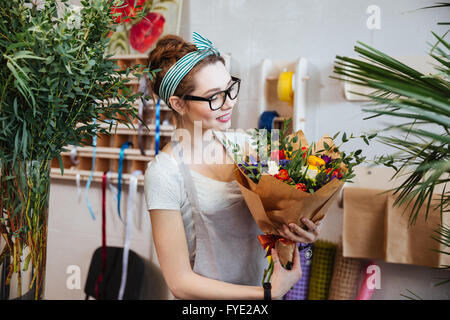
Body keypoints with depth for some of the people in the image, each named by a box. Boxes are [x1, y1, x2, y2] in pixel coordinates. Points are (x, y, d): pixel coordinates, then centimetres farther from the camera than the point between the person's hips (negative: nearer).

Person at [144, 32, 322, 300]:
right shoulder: (165, 173, -21)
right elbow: (180, 282, -20)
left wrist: (293, 230, -13)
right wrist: (270, 292, -22)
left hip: (260, 291, 5)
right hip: (212, 298, -5)